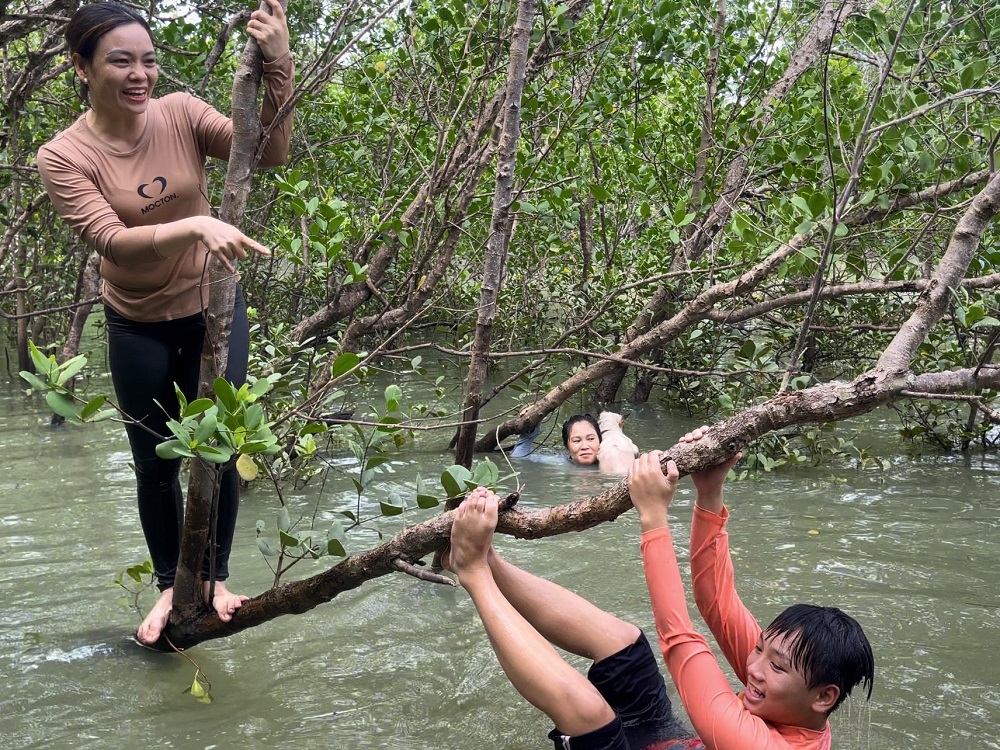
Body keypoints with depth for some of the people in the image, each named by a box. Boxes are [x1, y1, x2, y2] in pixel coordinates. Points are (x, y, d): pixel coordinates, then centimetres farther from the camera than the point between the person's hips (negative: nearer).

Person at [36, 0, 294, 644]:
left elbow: (271, 153, -22)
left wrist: (278, 67, -36)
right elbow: (112, 241, -29)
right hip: (139, 329, -1)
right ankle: (170, 586, 35)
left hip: (214, 309, 1)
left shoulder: (181, 114, -11)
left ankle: (216, 577, 30)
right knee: (156, 464, 12)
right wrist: (196, 227, -45)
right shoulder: (64, 156, -16)